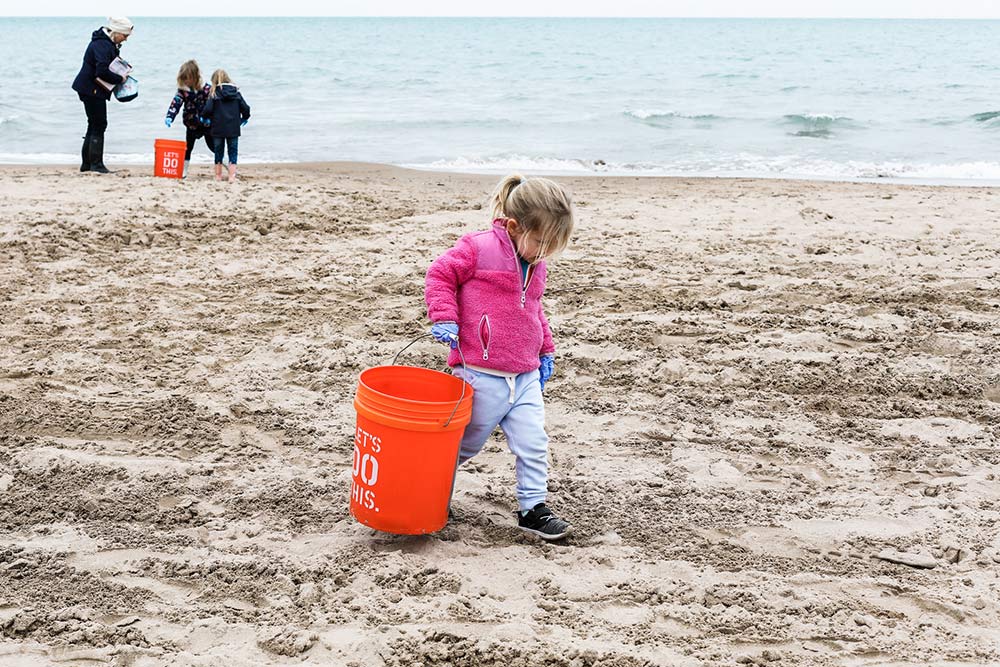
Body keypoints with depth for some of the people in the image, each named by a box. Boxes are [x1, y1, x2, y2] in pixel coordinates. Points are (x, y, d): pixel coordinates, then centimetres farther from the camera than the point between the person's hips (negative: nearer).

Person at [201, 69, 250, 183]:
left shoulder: (214, 93, -6)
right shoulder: (236, 92, 2)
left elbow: (208, 109, -14)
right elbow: (245, 108, 1)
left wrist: (205, 118, 7)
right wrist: (244, 118, 20)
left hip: (218, 129, -1)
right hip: (233, 129, 1)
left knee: (219, 152, 12)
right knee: (233, 152, 7)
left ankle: (218, 176, 18)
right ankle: (232, 177, -2)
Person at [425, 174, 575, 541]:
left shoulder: (535, 266, 13)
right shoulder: (478, 248, -11)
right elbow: (440, 274, -7)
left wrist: (546, 350, 26)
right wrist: (444, 317, -19)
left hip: (525, 376, 6)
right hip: (481, 376, -6)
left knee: (534, 443, 0)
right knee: (466, 443, 9)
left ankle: (533, 507, 12)